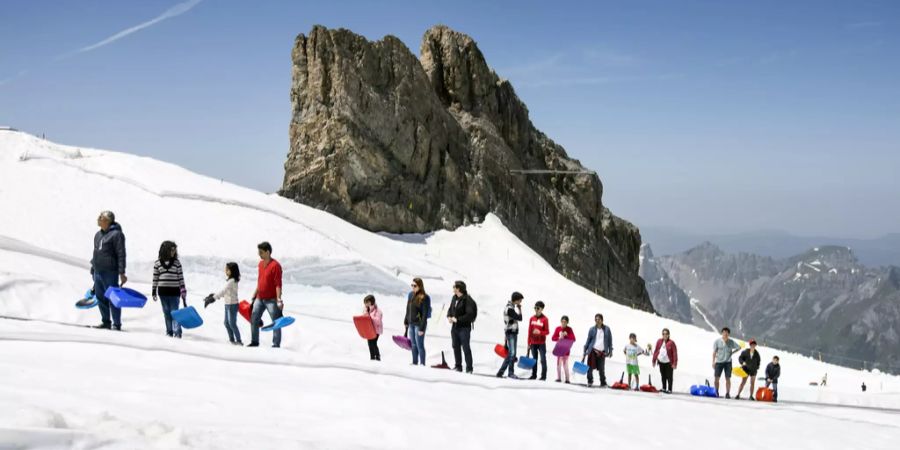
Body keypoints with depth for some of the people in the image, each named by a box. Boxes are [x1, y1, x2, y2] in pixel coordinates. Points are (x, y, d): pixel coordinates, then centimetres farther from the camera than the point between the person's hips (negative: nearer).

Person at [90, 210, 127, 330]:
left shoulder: (116, 234, -10)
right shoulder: (98, 235, 15)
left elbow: (121, 254, -14)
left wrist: (121, 272, -18)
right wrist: (92, 269, 21)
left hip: (110, 272, -8)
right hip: (97, 272, 8)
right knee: (101, 298, 11)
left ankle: (116, 324, 2)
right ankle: (105, 322, 22)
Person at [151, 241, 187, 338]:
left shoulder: (177, 263, 1)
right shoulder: (157, 263, 2)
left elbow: (181, 278, 2)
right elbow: (155, 278, 7)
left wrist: (183, 290, -2)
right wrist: (154, 292, 6)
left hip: (174, 291, -1)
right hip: (162, 291, 1)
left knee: (174, 312, -4)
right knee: (166, 312, 8)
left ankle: (177, 332, -5)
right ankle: (169, 331, 15)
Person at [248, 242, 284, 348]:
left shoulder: (275, 265, -15)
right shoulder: (260, 264, 9)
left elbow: (278, 284, -19)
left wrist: (279, 300, -23)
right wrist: (254, 295, 21)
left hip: (271, 299, -8)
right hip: (260, 298, 8)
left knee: (276, 321, 0)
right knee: (254, 319, 8)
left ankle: (276, 343, 6)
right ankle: (255, 341, 18)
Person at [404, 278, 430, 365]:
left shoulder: (424, 298, -14)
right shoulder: (411, 295, 8)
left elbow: (425, 314, -15)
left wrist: (422, 328, -17)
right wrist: (405, 321, 15)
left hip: (419, 324, -7)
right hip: (411, 324, 7)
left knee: (420, 345, -1)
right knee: (413, 345, 15)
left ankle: (422, 364, 7)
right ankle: (414, 362, 25)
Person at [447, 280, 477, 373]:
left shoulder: (467, 300, -16)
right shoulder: (454, 298, 8)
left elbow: (470, 315, -21)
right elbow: (450, 309, 20)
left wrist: (457, 319, -19)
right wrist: (449, 316, 0)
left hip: (464, 328, -8)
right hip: (455, 327, 8)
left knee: (465, 347, -4)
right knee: (456, 347, 14)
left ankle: (469, 368, 3)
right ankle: (458, 366, 25)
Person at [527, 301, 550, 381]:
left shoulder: (545, 319, -6)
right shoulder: (532, 318, 6)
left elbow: (547, 332, -6)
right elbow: (529, 331, 9)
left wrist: (539, 332, -25)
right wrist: (529, 343, 8)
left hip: (541, 343, -4)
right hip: (533, 343, 4)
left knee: (543, 359, -3)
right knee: (534, 359, 10)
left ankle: (543, 376, 1)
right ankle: (534, 375, 17)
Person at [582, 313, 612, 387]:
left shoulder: (607, 329, 4)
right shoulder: (592, 329, 3)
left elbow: (610, 340, 9)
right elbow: (588, 341, 8)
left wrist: (610, 351, 7)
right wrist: (585, 351, 5)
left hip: (602, 352, 0)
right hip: (593, 351, 0)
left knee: (601, 369, 2)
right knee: (590, 367, -5)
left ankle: (603, 383, 15)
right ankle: (590, 382, 9)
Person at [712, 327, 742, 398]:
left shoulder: (731, 342, 3)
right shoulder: (717, 341, -2)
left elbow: (739, 347, 16)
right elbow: (714, 352, 0)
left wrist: (732, 352, 6)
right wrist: (713, 362, -5)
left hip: (728, 362, 1)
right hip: (719, 362, -1)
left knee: (728, 378, -1)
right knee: (717, 378, -2)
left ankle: (728, 393, 1)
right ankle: (716, 392, 11)